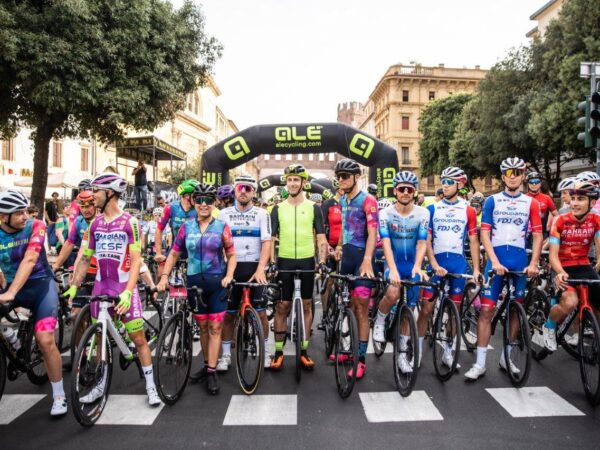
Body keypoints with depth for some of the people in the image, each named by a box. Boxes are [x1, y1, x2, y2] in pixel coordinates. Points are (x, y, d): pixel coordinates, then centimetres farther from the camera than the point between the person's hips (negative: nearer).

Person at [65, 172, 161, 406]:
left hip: (124, 288, -5)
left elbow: (136, 260, -12)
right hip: (100, 287, 5)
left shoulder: (129, 222, -8)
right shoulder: (95, 224, 8)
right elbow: (85, 258, 14)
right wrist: (73, 286, 7)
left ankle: (151, 386, 11)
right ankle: (101, 385, 29)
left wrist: (127, 292, -21)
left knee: (138, 338, -1)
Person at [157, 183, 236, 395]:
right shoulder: (186, 227, 3)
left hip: (217, 282, -2)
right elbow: (174, 254, 7)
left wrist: (229, 275, -13)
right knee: (202, 326, 13)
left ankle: (212, 372, 7)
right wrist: (164, 277, -2)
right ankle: (207, 365, 28)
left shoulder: (221, 226, -2)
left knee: (215, 327, 0)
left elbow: (231, 254, 2)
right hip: (195, 281, 2)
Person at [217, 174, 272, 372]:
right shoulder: (224, 214, 6)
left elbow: (267, 242, -6)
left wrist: (260, 269, -18)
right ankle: (225, 354, 21)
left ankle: (264, 352, 18)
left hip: (254, 269, -1)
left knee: (261, 312, 1)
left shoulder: (262, 214, 2)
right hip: (231, 268, 1)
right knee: (228, 313, 7)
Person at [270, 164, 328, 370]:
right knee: (282, 307, 3)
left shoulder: (313, 208, 3)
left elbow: (321, 238, 1)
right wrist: (271, 262, -9)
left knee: (306, 305, 8)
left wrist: (322, 261, -12)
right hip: (285, 262, 0)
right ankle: (278, 351, 12)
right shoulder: (278, 209, 5)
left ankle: (304, 350, 18)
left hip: (307, 262, 0)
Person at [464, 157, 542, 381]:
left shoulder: (531, 203, 8)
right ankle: (480, 363, -1)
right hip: (496, 259, -2)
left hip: (520, 260, 2)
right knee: (486, 310, -6)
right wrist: (494, 261, -13)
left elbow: (537, 235, 6)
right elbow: (484, 234, -2)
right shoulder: (492, 201, 3)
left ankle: (506, 357, 26)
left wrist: (533, 264, -6)